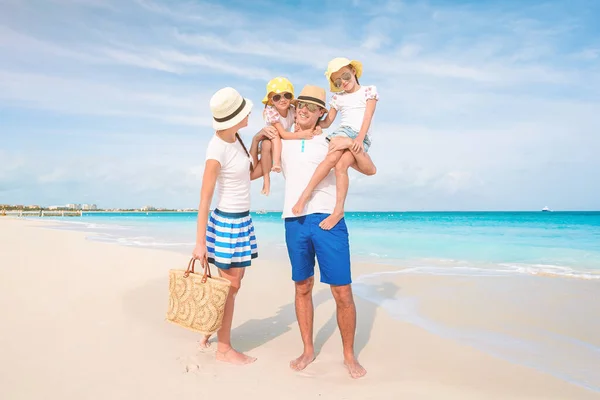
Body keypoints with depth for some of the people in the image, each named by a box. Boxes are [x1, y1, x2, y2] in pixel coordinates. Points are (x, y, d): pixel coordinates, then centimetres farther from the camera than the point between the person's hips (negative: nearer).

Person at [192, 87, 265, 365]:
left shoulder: (235, 139, 3)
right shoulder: (217, 150, -21)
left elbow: (252, 173, 13)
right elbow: (205, 198, -20)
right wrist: (200, 242, -19)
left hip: (242, 219, 8)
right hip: (227, 222, -8)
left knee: (232, 280, 17)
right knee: (230, 285, 2)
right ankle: (224, 349, 19)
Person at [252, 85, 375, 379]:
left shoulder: (329, 143, 8)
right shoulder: (281, 142, 15)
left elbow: (369, 170, 7)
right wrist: (256, 139, 7)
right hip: (294, 222, 3)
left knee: (342, 292, -2)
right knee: (302, 287, 11)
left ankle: (349, 355, 16)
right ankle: (308, 350, 26)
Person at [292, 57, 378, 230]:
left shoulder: (369, 91, 14)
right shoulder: (337, 98, 24)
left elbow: (368, 117, 0)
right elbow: (327, 122, 17)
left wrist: (359, 139, -15)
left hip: (361, 137, -2)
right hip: (342, 131, 2)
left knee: (341, 166, -29)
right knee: (332, 158, -32)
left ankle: (338, 210, -30)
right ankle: (306, 192, -35)